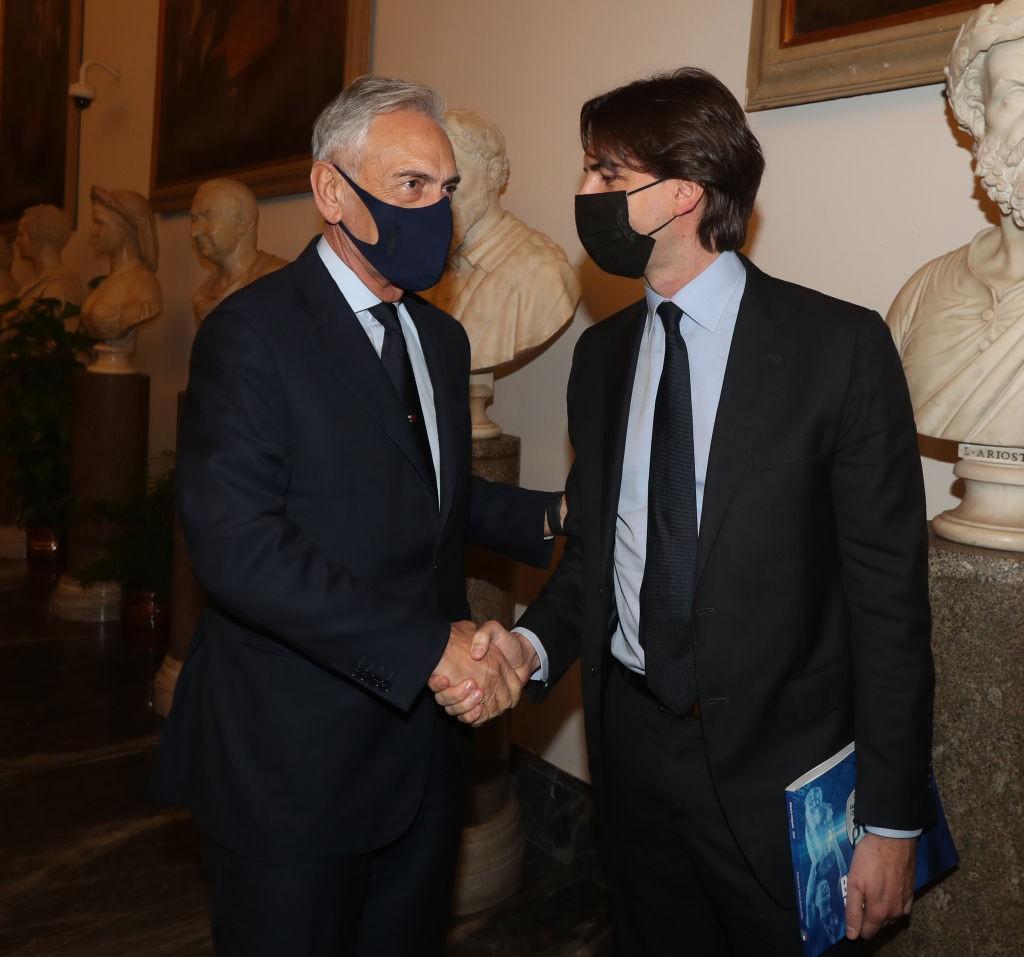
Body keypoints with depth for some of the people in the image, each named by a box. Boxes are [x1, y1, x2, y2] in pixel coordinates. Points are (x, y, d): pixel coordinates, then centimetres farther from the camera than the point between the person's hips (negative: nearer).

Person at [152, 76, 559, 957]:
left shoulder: (442, 337, 11)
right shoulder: (253, 331, -14)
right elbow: (235, 540, -24)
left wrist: (547, 519, 1)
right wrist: (424, 644, -26)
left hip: (424, 739, 7)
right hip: (294, 756, -7)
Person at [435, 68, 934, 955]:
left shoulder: (840, 346, -12)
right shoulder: (601, 352, 4)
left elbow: (889, 590, -11)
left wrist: (892, 819, -9)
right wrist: (532, 644, -10)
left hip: (774, 764, -4)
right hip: (630, 741, 5)